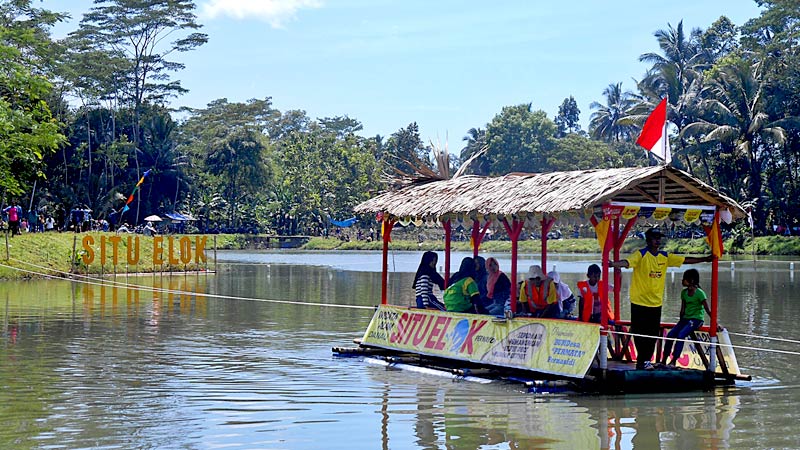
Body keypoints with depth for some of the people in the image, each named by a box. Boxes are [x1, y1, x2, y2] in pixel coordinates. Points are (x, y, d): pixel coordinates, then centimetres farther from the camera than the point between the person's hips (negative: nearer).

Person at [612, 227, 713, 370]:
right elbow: (627, 262, -26)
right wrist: (613, 264, -46)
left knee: (653, 334, 7)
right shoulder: (641, 255, -9)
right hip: (640, 302, -5)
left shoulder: (665, 257, 9)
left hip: (656, 303, 5)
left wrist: (706, 259, 12)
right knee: (640, 334, -1)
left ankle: (644, 361, 17)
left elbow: (685, 260, 14)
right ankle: (642, 361, 9)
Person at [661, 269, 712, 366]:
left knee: (681, 334, -27)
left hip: (696, 319, -7)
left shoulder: (699, 293, -12)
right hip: (686, 318, 7)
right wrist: (681, 321, 4)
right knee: (670, 334, -12)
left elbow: (708, 310, -14)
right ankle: (664, 360, -8)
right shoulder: (684, 292, 8)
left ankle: (673, 361, -24)